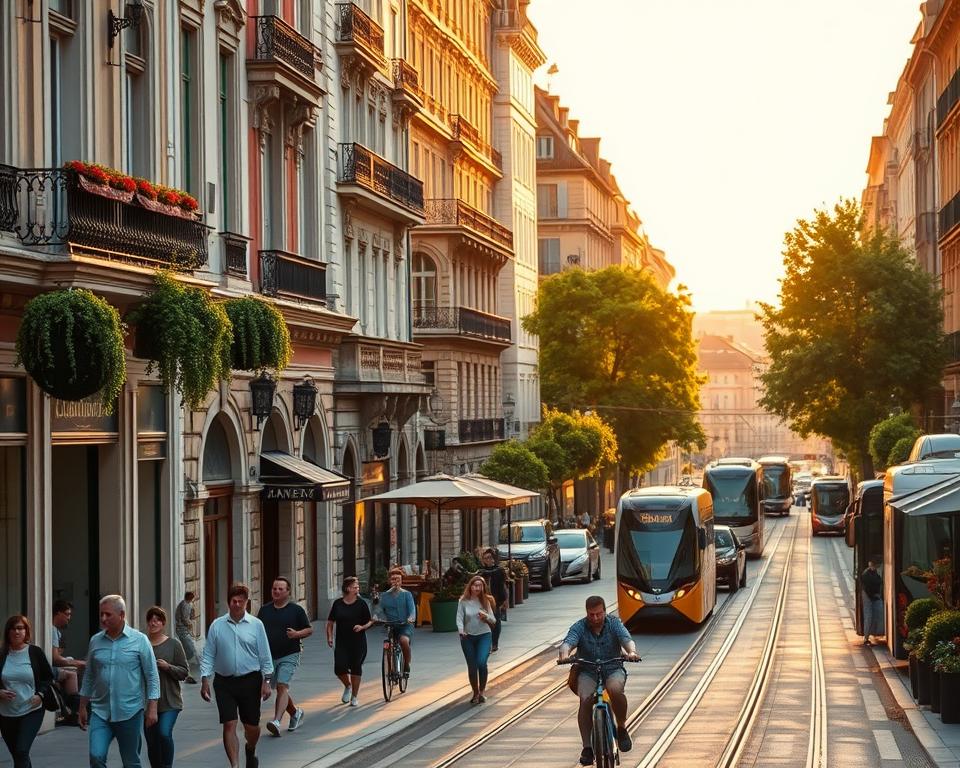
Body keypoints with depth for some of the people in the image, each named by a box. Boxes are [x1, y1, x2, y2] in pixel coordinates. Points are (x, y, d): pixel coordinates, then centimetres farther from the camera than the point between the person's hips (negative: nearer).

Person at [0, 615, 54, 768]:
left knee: (22, 751, -15)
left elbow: (48, 677, 6)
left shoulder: (35, 652, -2)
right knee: (17, 755, 11)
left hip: (31, 711, -3)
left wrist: (40, 695, -9)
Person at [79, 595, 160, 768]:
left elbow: (152, 676, -2)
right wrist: (83, 707, 13)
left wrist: (152, 708, -7)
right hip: (100, 712, 2)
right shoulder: (95, 641, 6)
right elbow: (89, 677, 14)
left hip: (130, 713, -2)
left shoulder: (139, 640, -3)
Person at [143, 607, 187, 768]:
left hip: (169, 701, -2)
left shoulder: (173, 644, 1)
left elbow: (184, 672, 1)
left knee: (164, 733, -20)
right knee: (152, 742, 6)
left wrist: (167, 667, -15)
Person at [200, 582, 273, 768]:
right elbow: (208, 655, 5)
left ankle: (250, 751, 41)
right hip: (224, 683, 0)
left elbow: (265, 655, 3)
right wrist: (205, 680, -3)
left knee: (252, 726, 10)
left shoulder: (256, 625, 0)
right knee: (229, 725, -7)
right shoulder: (217, 625, 2)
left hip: (250, 681, 0)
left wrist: (266, 681, -2)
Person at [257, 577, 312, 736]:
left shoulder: (296, 610, -1)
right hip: (269, 656, 5)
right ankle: (295, 713, 36)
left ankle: (276, 721, -28)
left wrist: (297, 634, -16)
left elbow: (309, 630, 3)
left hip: (289, 655, -5)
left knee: (282, 686, -18)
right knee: (280, 689, 13)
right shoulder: (265, 610, 11)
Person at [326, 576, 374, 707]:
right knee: (339, 668, -9)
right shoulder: (338, 603, 3)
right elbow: (330, 622, 9)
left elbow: (370, 622, 3)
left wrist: (362, 627, -16)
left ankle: (354, 697, 16)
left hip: (358, 642, -1)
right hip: (342, 642, 1)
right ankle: (348, 686, 24)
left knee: (356, 668, 2)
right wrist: (329, 637, -2)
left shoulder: (361, 603, -2)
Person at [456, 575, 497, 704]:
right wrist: (461, 630, -27)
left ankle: (482, 691, -4)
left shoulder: (485, 601, 1)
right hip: (468, 637, 0)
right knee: (472, 666, 6)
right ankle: (475, 693, 23)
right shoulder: (463, 601, -3)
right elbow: (459, 618, -8)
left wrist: (486, 617, -19)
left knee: (482, 662, -19)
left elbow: (493, 621, 3)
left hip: (484, 635, 0)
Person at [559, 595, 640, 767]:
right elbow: (568, 642, -21)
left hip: (613, 670, 0)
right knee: (585, 700, -28)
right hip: (587, 672, 0)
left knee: (615, 690, -34)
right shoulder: (579, 627, -3)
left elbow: (626, 639, -18)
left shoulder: (614, 623, -1)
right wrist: (565, 654, -45)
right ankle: (587, 747, -22)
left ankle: (622, 728, -9)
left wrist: (631, 651, -42)